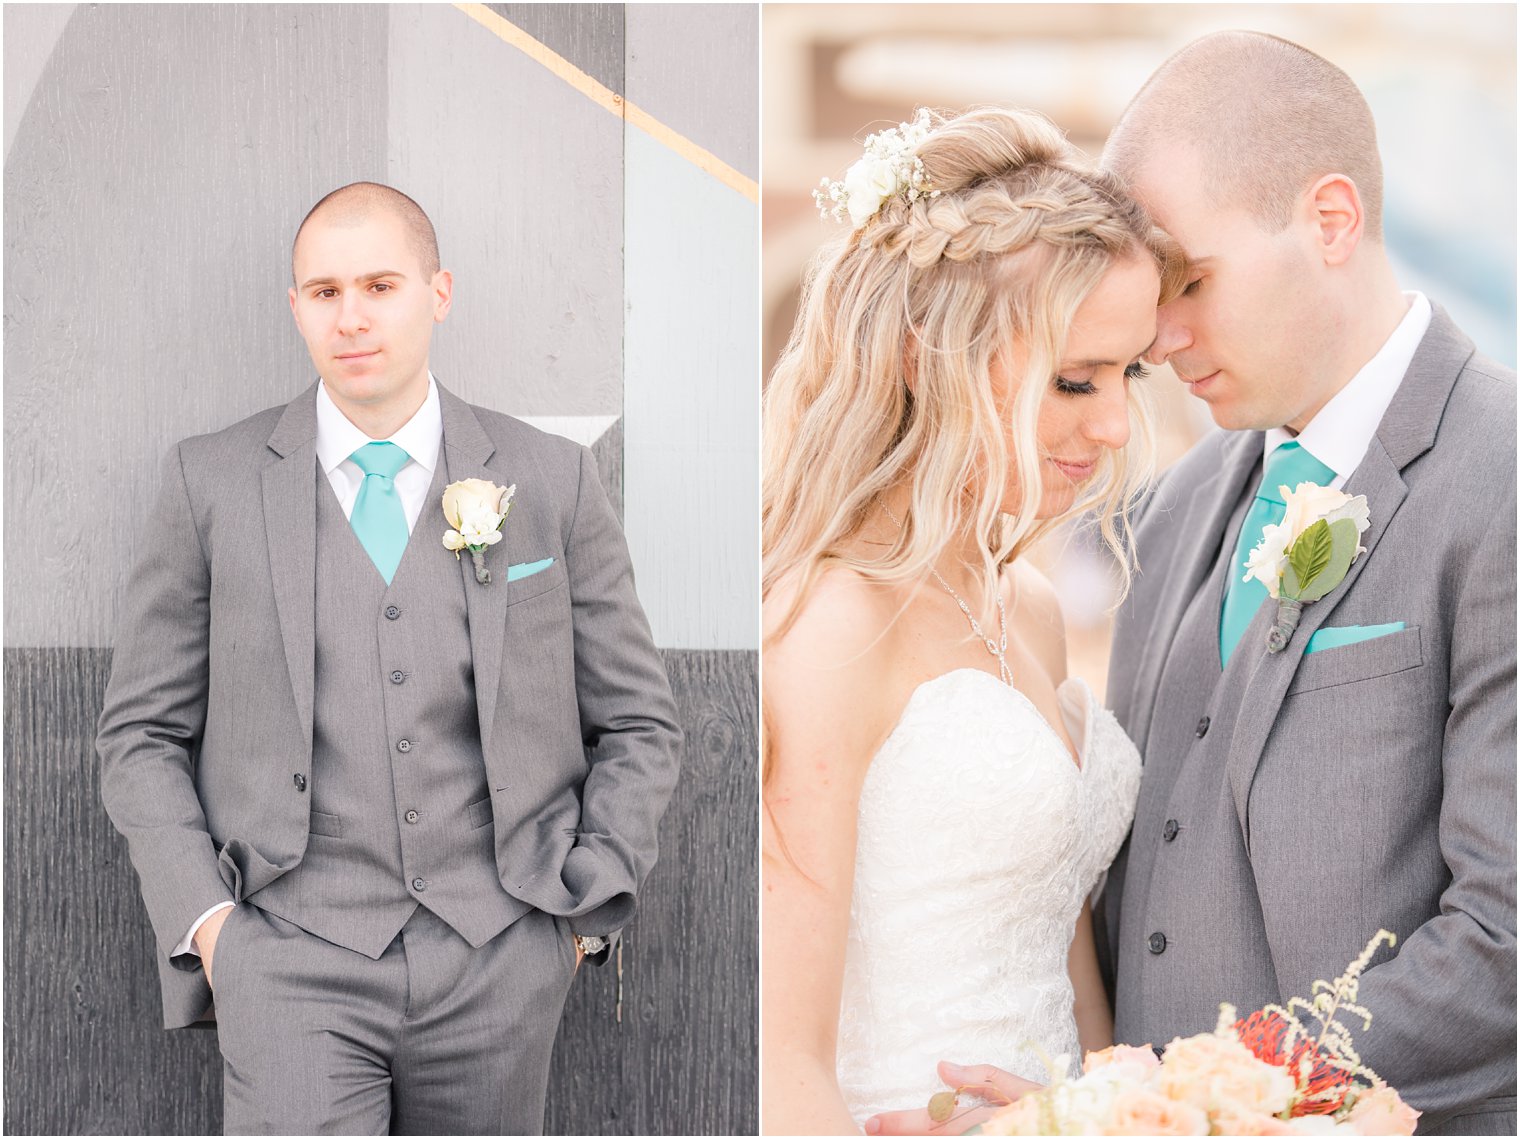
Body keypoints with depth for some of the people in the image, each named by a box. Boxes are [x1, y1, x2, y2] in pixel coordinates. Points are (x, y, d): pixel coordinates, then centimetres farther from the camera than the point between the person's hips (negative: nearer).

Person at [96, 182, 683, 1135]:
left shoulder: (552, 480, 5)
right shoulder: (212, 482, 4)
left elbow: (638, 724, 11)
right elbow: (143, 732, 8)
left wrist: (585, 906, 1)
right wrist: (203, 917, -4)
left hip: (499, 962, 1)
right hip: (293, 958, -1)